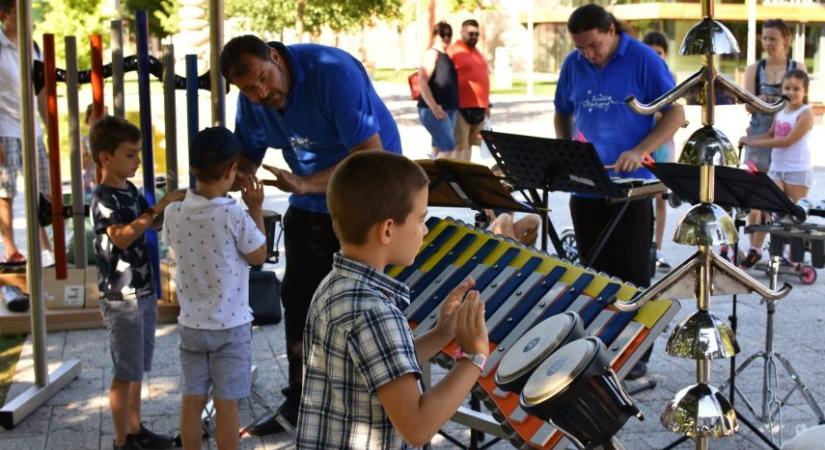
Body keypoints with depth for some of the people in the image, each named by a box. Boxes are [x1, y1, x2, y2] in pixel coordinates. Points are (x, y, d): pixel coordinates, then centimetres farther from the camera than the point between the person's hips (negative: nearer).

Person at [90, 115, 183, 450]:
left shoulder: (130, 191, 9)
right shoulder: (103, 197, -16)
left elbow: (153, 225, 23)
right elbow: (120, 236, -31)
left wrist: (174, 207, 5)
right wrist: (157, 208, -34)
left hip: (143, 291, 8)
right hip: (121, 297, -8)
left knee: (137, 369, 16)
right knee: (125, 372, -1)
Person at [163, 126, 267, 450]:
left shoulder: (173, 213, -7)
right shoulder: (234, 216, -19)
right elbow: (259, 256, -5)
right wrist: (256, 209, 3)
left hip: (191, 324, 4)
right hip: (231, 326, -4)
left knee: (192, 401, 13)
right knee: (226, 405, 5)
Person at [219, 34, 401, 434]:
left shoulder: (334, 72, -29)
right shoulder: (252, 101, -8)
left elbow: (371, 154, -32)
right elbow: (246, 155, 5)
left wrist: (306, 184, -41)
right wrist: (231, 177, -20)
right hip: (311, 206, 7)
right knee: (297, 298, 12)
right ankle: (299, 402, 27)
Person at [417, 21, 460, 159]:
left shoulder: (446, 56, 18)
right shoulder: (431, 54, -9)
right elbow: (422, 82, -19)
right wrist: (434, 107, -25)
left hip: (449, 110, 9)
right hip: (434, 111, -9)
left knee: (439, 150, 9)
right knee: (449, 148, -16)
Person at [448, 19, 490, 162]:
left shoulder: (478, 53, 19)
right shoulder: (453, 52, -5)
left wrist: (486, 104, 22)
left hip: (479, 108, 7)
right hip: (462, 107, -7)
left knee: (469, 144, 11)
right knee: (460, 145, -8)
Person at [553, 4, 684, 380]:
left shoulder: (643, 60, -8)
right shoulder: (573, 65, 6)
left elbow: (675, 113, -7)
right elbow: (562, 114, 18)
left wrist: (640, 152, -21)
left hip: (632, 187, -4)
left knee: (632, 276, 2)